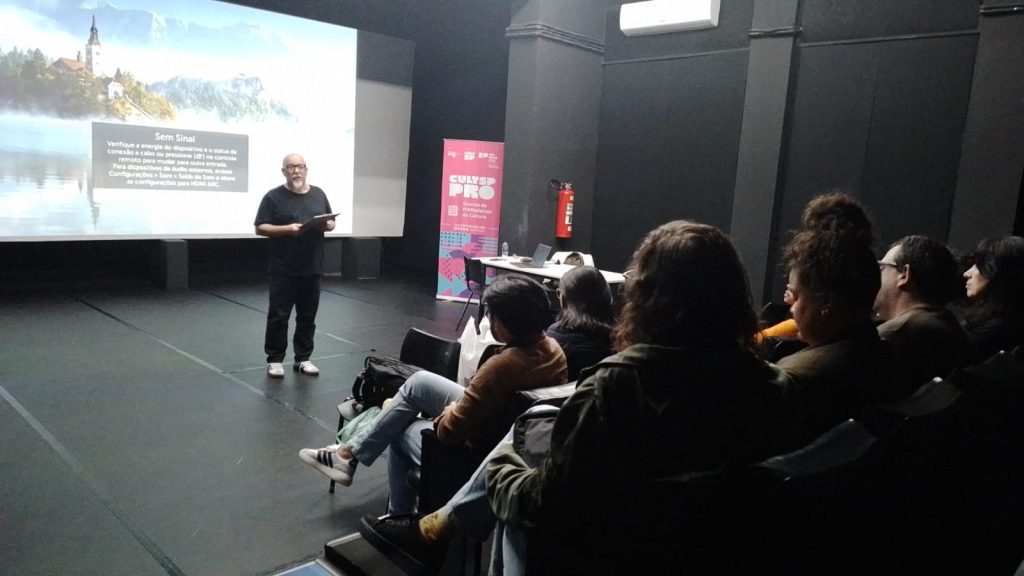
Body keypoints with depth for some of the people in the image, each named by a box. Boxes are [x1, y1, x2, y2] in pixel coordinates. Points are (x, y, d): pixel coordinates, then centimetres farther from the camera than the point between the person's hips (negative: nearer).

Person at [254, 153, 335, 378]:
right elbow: (260, 228, -5)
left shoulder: (319, 194, 11)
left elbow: (331, 222, 16)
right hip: (283, 269, -4)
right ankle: (274, 360, 12)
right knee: (278, 316, 1)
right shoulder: (273, 197, -2)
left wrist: (326, 225, -8)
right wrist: (287, 229, -20)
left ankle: (303, 359, 20)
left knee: (307, 316, 9)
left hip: (312, 268, 4)